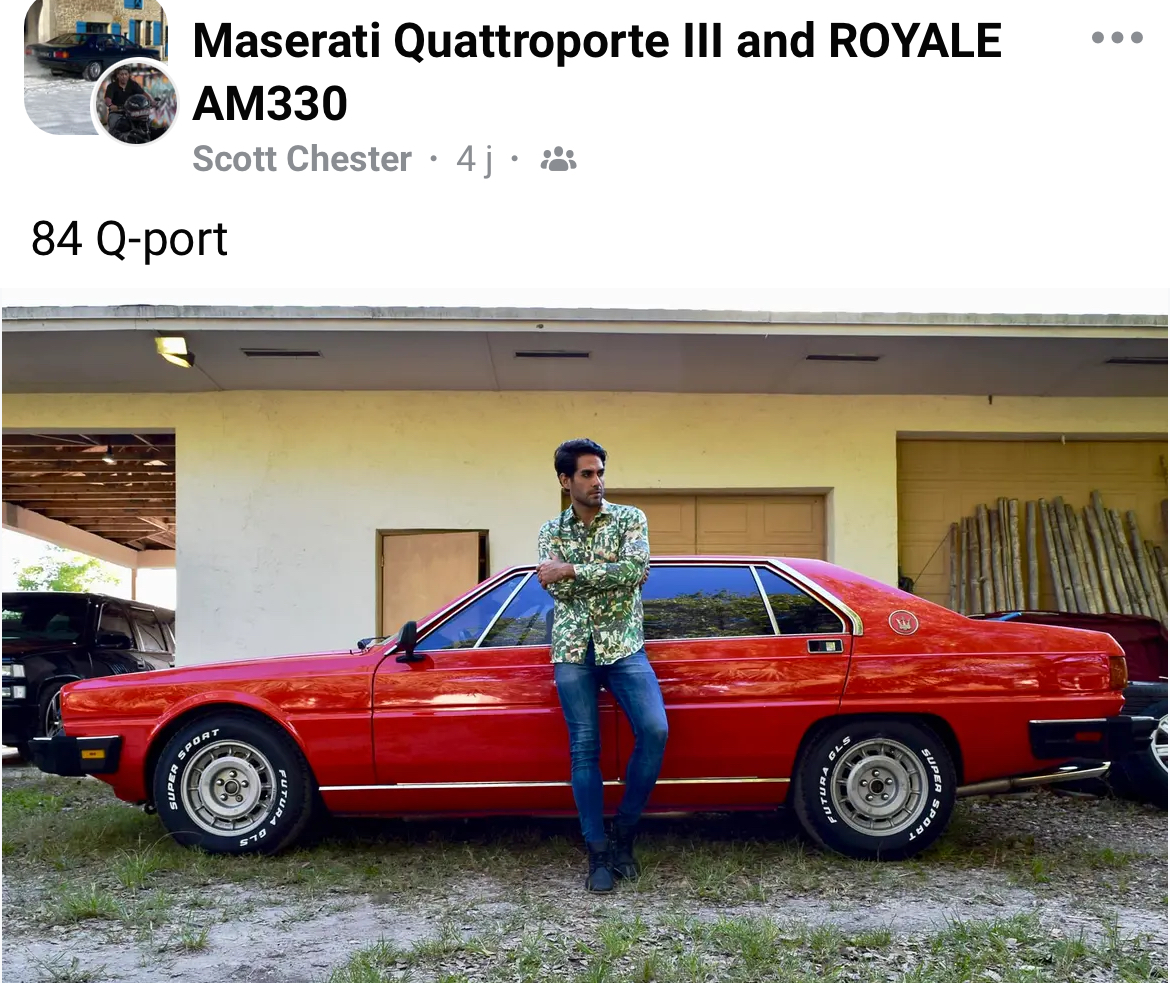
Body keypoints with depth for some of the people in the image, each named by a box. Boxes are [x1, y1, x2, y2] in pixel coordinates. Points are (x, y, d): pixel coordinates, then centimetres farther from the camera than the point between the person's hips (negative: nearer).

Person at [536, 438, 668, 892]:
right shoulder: (550, 531, 9)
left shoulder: (630, 518, 5)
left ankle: (623, 829, 3)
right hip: (573, 651, 1)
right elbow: (556, 587, -8)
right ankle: (598, 852, 10)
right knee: (584, 750, 0)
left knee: (655, 730, -17)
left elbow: (637, 570, -14)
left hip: (623, 645, -1)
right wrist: (612, 572, -12)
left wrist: (572, 570, -14)